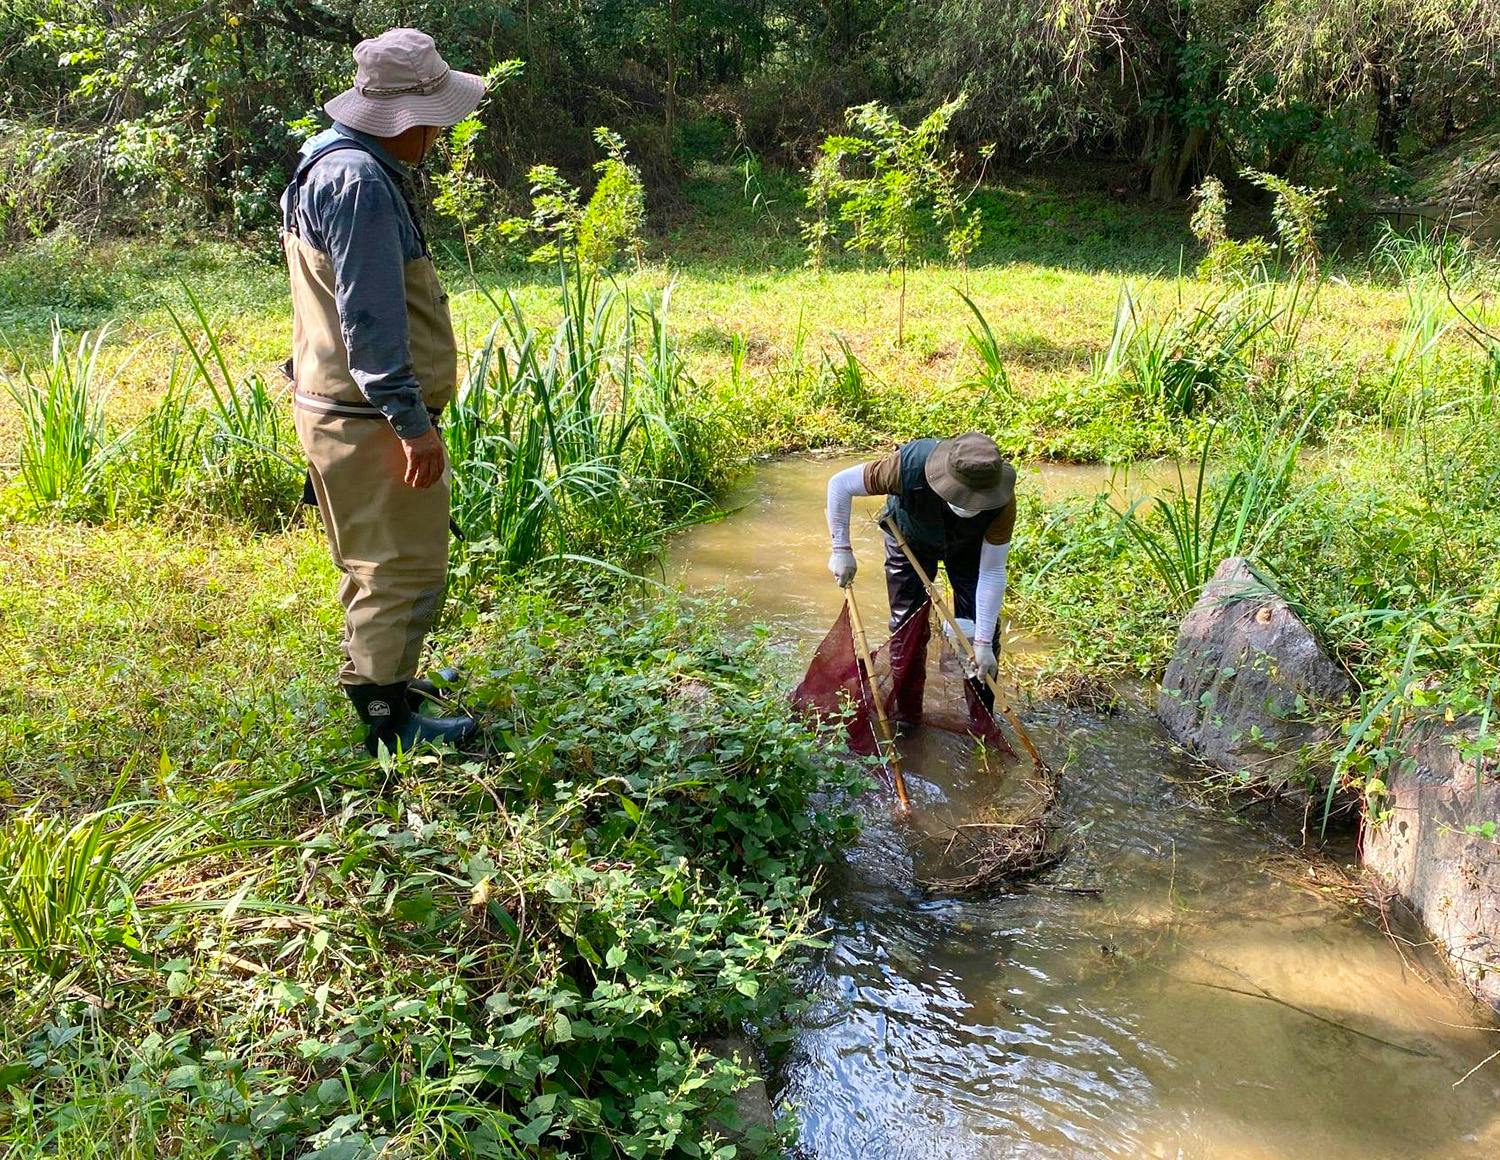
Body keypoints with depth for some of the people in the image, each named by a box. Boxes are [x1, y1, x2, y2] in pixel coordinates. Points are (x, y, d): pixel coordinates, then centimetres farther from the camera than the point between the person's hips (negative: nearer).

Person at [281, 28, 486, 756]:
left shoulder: (338, 164, 15)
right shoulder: (359, 181, -20)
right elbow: (371, 318, -24)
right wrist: (413, 421, -23)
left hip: (342, 410, 11)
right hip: (371, 420, -11)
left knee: (377, 566, 22)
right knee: (404, 570, -2)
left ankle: (381, 682, 37)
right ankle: (386, 721, 8)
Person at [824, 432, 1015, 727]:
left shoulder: (1002, 502, -39)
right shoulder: (910, 465, -45)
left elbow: (992, 572, -31)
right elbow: (840, 483, -30)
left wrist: (983, 643, -31)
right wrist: (842, 550, -30)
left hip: (968, 545, 1)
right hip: (910, 538, 0)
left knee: (982, 622, -3)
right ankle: (906, 715, 16)